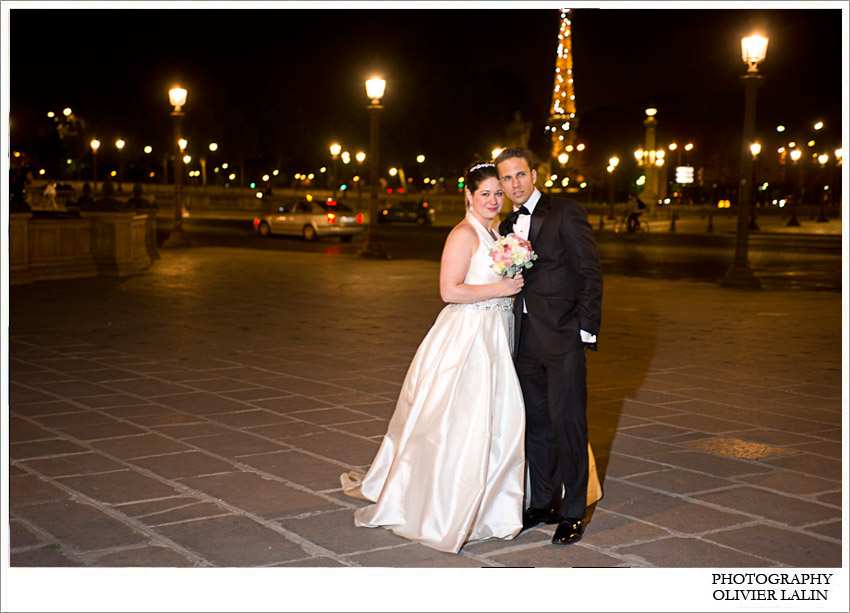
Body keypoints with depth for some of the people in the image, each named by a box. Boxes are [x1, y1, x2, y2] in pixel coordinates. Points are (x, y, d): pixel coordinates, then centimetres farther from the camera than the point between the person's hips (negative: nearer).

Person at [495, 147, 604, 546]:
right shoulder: (507, 227, 15)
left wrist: (587, 329, -12)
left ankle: (574, 512, 6)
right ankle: (544, 503, 25)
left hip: (563, 337, -6)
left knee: (567, 421, -4)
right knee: (536, 423, 12)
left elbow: (590, 272, -7)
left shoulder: (566, 213, -4)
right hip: (525, 340, 6)